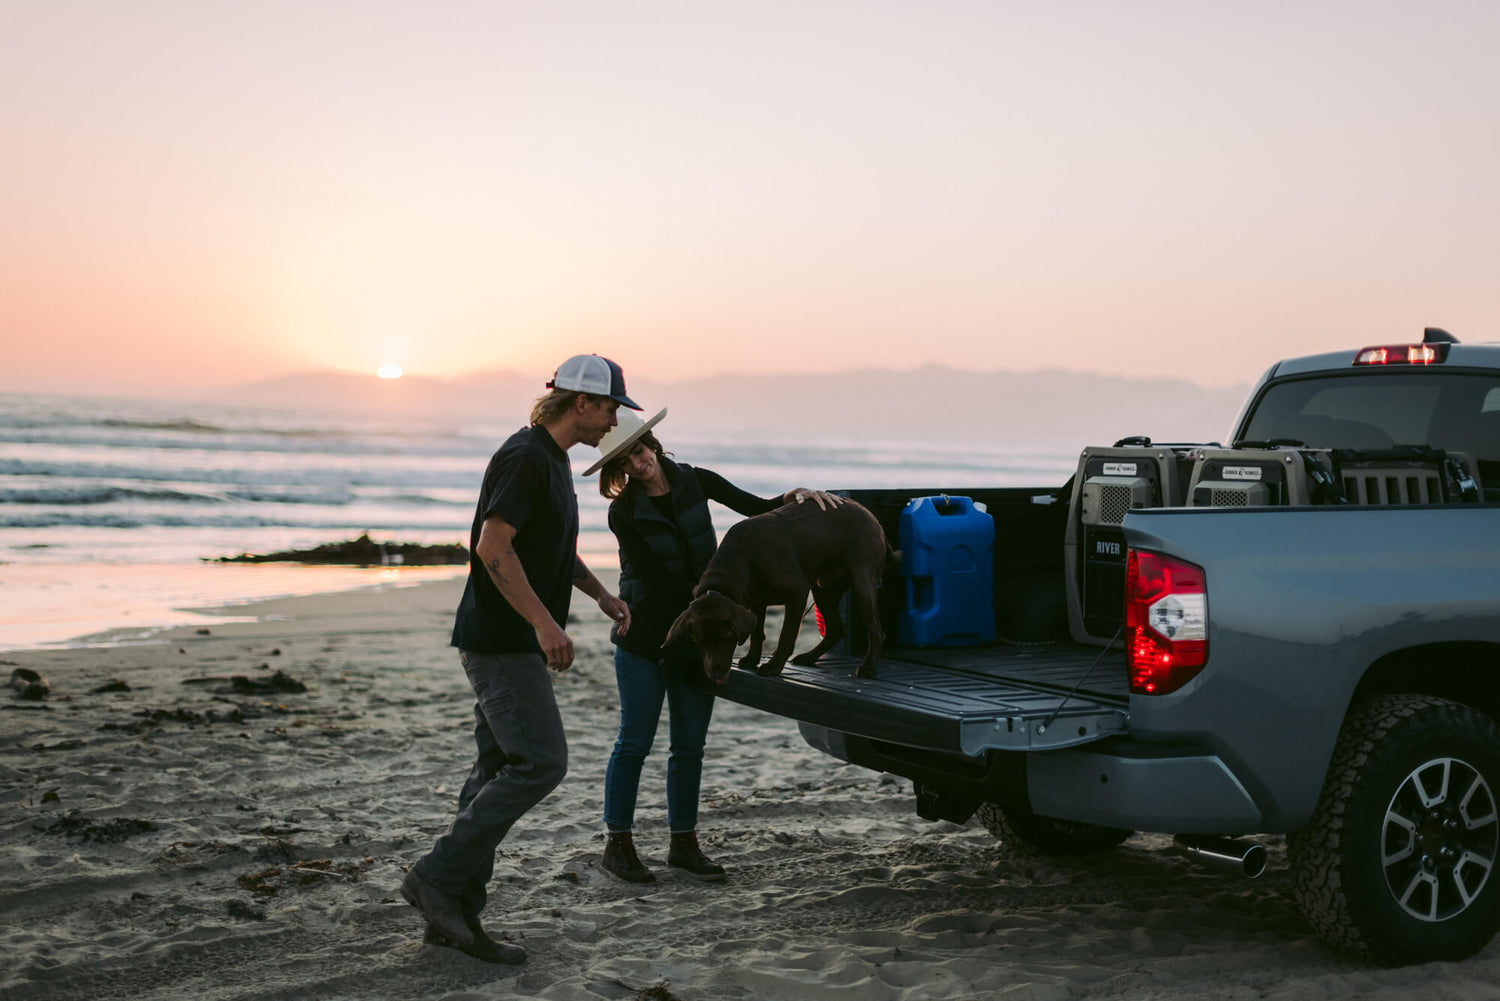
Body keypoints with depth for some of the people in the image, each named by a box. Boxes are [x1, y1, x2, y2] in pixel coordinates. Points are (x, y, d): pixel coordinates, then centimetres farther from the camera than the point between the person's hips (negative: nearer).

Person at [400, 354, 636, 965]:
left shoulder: (553, 460, 18)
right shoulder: (525, 457, -15)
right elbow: (493, 546, -24)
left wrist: (601, 594, 18)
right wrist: (544, 621, -27)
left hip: (514, 643, 10)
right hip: (500, 640, -10)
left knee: (498, 770, 9)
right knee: (540, 762, -13)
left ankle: (456, 914, 13)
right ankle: (436, 876, -7)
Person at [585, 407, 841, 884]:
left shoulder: (694, 481, 1)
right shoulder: (624, 513, -12)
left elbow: (756, 508, 7)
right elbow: (656, 579, -14)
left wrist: (798, 494, -11)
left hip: (697, 636, 4)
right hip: (644, 635, -4)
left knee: (690, 746, 8)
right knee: (635, 741, 0)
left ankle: (683, 843, 19)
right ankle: (617, 845, 10)